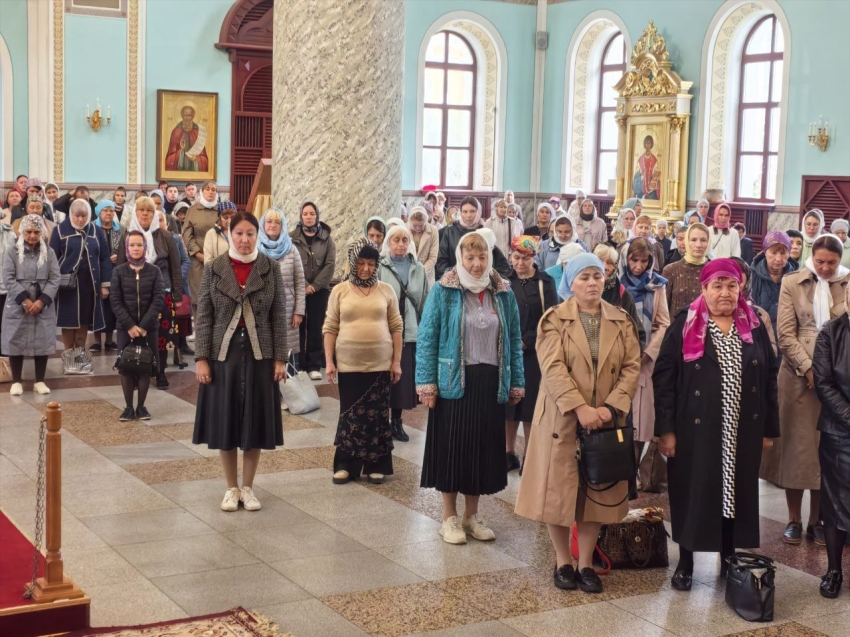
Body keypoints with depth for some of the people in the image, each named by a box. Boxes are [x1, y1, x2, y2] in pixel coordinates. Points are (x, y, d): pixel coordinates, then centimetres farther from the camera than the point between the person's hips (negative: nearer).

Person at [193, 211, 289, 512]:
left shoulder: (271, 268, 0)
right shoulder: (213, 269, 0)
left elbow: (279, 316, 0)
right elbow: (203, 316, 0)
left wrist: (280, 358, -5)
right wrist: (201, 358, -7)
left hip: (259, 354, 0)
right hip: (223, 353, 0)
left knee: (255, 421, 4)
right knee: (224, 422, 5)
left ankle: (248, 488, 18)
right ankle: (231, 488, 19)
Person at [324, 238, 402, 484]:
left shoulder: (386, 291, 2)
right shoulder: (339, 291, 1)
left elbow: (396, 328, 4)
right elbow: (330, 328, 2)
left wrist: (396, 362, -1)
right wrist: (329, 362, -3)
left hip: (380, 364, 0)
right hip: (349, 364, 0)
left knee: (377, 415, 6)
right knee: (350, 414, 7)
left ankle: (376, 466, 15)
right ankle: (346, 465, 16)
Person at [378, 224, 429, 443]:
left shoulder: (418, 269, 8)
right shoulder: (380, 267, -4)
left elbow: (426, 303, 9)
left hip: (410, 332, 3)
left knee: (406, 378, 6)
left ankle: (397, 421, 21)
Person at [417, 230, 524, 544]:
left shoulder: (503, 293, 6)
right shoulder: (443, 291, -5)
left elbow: (514, 340, 10)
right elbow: (427, 338, -6)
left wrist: (517, 383, 6)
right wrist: (426, 383, -12)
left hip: (490, 383, 3)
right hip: (453, 381, -3)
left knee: (483, 447, 8)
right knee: (452, 446, 3)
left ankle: (472, 515, 23)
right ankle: (449, 517, 16)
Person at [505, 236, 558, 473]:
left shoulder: (545, 282, 0)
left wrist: (526, 341, -13)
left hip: (534, 353, -2)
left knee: (531, 405, 0)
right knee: (508, 403, 4)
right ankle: (509, 453, 14)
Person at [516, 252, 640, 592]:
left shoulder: (621, 321, 6)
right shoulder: (554, 319, -4)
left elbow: (632, 367, -1)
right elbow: (553, 369, -15)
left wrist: (611, 406, -15)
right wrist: (580, 408, -24)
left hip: (605, 420, 3)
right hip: (563, 419, -2)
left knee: (596, 491, 7)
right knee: (559, 489, 3)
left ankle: (586, 564, 17)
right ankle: (563, 562, 17)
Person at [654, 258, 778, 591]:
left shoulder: (754, 327, 5)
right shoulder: (685, 325, -5)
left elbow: (769, 378, 8)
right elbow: (663, 376, -7)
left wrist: (769, 428, 5)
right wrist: (666, 428, -12)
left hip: (742, 431, 3)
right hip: (694, 430, -3)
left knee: (736, 493, 11)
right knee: (692, 494, 5)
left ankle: (729, 560, 27)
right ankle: (685, 563, 20)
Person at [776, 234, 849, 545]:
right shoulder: (792, 283, 3)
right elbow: (785, 334, -3)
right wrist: (808, 368, -12)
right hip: (798, 375, -1)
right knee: (796, 445, 3)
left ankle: (816, 520, 15)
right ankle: (794, 519, 12)